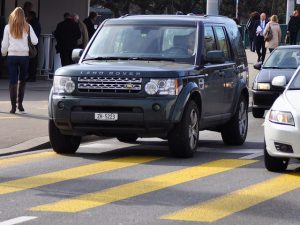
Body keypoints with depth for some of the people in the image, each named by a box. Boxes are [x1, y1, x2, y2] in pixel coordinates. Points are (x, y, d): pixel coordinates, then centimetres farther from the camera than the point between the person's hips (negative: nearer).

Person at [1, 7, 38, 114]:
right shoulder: (27, 27, 2)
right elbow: (35, 41, -3)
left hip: (12, 56, -1)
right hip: (24, 56, 1)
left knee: (13, 81, -2)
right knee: (22, 81, 14)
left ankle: (13, 106, -8)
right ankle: (20, 104, 14)